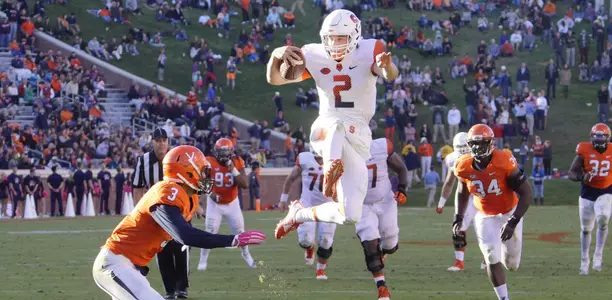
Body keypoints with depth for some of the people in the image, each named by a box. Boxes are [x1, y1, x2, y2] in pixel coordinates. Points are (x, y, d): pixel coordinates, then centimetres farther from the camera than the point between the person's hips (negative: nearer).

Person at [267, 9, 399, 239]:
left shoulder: (369, 51, -7)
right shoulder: (314, 56, 0)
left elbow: (391, 76, -28)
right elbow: (274, 79, 2)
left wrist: (386, 65, -53)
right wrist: (276, 55, -20)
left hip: (358, 136, 1)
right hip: (324, 130, -1)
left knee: (350, 216, -3)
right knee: (337, 125, -41)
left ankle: (300, 214, 18)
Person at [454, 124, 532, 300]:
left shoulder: (504, 162, -27)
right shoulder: (464, 167, -14)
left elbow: (526, 194, -23)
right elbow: (462, 193, 8)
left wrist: (513, 223, -28)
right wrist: (458, 220, 1)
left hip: (509, 213, -2)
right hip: (485, 217, 2)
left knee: (512, 264, 6)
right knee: (492, 259, -17)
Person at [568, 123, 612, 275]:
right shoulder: (584, 150, -11)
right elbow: (572, 173, -9)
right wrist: (582, 177, -30)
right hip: (587, 194, 0)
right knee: (586, 229, 9)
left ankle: (598, 254, -9)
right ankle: (585, 260, 29)